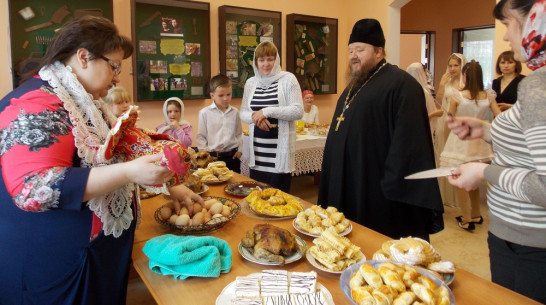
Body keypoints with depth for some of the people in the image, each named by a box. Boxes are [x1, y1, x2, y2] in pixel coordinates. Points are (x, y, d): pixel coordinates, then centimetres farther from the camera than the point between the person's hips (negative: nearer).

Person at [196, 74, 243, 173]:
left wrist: (239, 150, 4)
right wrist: (205, 152, -8)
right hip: (213, 157, -2)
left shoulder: (235, 112, 5)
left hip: (232, 156, 3)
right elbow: (200, 136, 1)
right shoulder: (204, 113, -4)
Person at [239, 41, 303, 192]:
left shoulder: (287, 79, -3)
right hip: (257, 149, 4)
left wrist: (267, 111, -16)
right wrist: (255, 116, -11)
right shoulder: (251, 82, 10)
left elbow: (298, 111, -10)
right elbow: (243, 113, 12)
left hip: (280, 148, -4)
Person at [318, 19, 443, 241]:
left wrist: (393, 187, -22)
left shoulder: (400, 84, -13)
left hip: (379, 196, -9)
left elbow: (408, 142, -20)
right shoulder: (355, 86, 17)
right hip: (350, 191, 9)